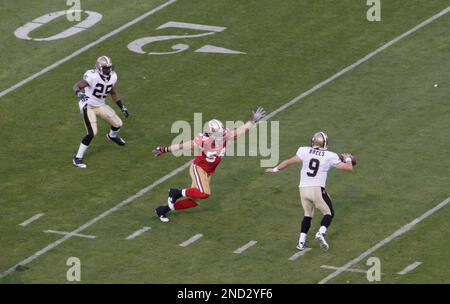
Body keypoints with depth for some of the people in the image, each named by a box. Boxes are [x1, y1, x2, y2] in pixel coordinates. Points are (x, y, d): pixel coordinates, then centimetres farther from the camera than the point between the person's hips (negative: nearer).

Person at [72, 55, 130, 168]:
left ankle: (112, 136, 52)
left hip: (101, 105, 7)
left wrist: (122, 107, 13)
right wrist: (79, 93, -54)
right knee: (92, 133, -19)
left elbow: (113, 93, 13)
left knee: (118, 124, 13)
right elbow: (76, 86, -32)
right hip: (88, 106, -7)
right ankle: (77, 158, -6)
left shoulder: (112, 77, -4)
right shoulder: (92, 76, -27)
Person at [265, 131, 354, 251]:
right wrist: (348, 159, 26)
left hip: (304, 189, 3)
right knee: (329, 213, 14)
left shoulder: (305, 151, 2)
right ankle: (321, 233, -13)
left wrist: (275, 169, 21)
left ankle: (301, 241, 11)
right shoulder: (330, 156, -2)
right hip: (317, 189, -3)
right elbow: (348, 168, 3)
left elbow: (290, 161, 6)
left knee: (308, 214, 21)